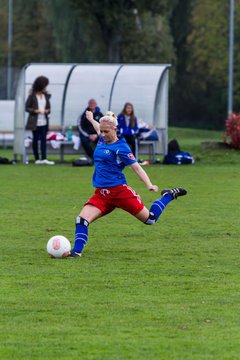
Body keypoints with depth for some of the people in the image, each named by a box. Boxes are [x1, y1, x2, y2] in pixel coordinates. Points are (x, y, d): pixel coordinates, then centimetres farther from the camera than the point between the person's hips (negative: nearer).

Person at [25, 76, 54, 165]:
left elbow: (48, 107, 17)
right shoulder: (32, 96, -4)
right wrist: (35, 111, -19)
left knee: (44, 139, -4)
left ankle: (44, 158, -8)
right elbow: (27, 107, -3)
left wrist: (48, 111, -6)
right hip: (35, 122, -4)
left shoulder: (46, 96, 9)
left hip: (44, 121, 4)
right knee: (35, 139, 3)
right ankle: (37, 159, 8)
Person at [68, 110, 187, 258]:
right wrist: (91, 119, 52)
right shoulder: (102, 140, 9)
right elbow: (99, 129, 34)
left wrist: (149, 184, -26)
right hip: (101, 194, 6)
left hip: (120, 191, -6)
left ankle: (169, 196, 27)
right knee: (81, 219, -15)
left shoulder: (121, 147, -11)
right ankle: (76, 251, -12)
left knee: (150, 219, 5)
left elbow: (136, 167, -13)